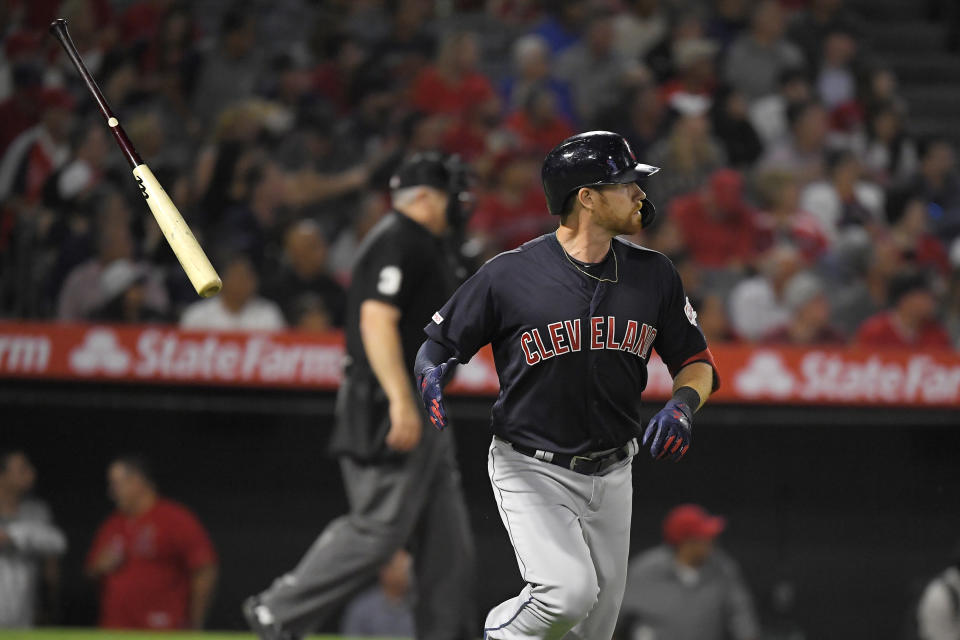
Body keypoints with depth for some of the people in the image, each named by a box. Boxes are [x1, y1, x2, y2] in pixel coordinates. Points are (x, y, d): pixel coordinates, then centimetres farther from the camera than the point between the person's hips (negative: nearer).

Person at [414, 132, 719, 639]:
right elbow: (436, 345, -3)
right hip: (531, 472, -5)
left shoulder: (653, 275, 1)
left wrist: (683, 404, -13)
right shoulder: (511, 274, -13)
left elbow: (697, 363, 9)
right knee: (569, 592, -24)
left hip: (611, 477, 5)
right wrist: (432, 374, -27)